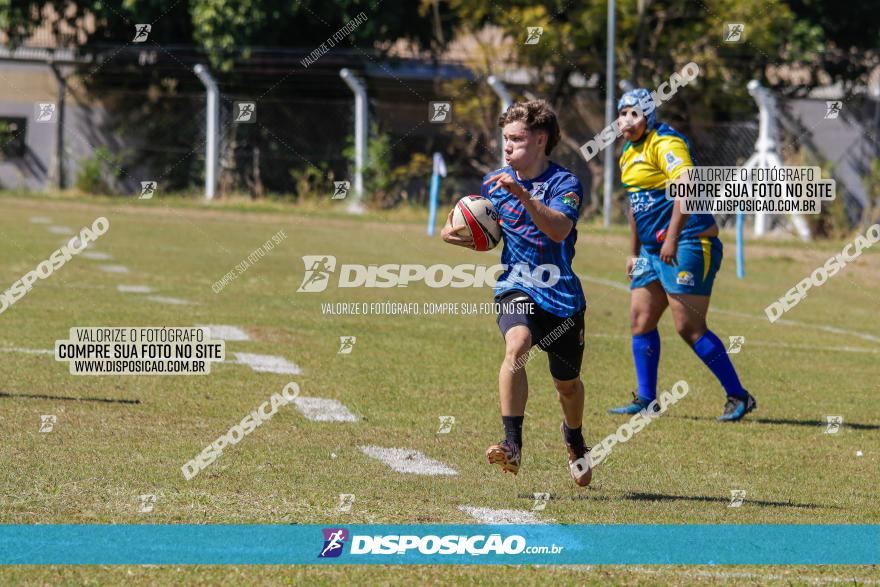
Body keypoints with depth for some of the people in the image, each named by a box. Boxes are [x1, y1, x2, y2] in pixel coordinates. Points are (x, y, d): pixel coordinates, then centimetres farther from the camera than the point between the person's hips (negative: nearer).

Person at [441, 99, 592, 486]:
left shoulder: (564, 183, -10)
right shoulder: (494, 182, 5)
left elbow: (560, 229, -29)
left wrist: (523, 194, -39)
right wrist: (455, 235, -1)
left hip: (561, 293, -1)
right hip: (515, 287, 1)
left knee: (567, 382, 14)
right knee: (517, 345, -31)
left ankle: (574, 439, 47)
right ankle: (512, 444, -37)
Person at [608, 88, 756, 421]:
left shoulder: (666, 144, -14)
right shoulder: (630, 154, 16)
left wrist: (672, 238, -32)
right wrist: (634, 253, 27)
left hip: (688, 244, -9)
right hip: (653, 250, 9)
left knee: (689, 328, -11)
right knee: (641, 320, 6)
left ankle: (738, 397, -4)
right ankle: (645, 399, 15)